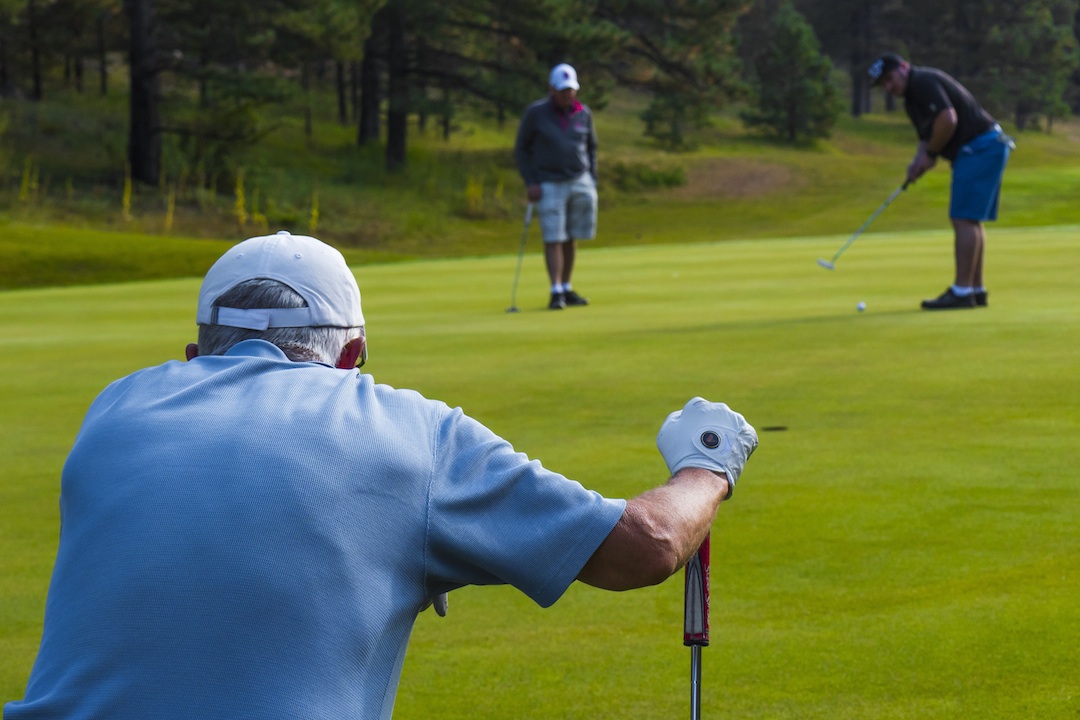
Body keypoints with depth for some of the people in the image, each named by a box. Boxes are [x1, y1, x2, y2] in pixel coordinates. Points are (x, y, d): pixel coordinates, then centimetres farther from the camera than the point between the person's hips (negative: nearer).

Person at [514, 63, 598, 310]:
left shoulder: (583, 114, 4)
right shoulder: (535, 113, -6)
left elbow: (591, 147, 17)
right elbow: (521, 148, 0)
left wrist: (591, 180, 9)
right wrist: (530, 183, -8)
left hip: (580, 183, 3)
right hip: (549, 186, -3)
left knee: (571, 239, 6)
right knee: (553, 239, -9)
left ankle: (567, 289, 15)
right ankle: (556, 293, -12)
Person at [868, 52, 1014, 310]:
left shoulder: (924, 83, -13)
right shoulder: (912, 99, 19)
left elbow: (948, 119, -25)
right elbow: (927, 136, 23)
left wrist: (931, 154, -12)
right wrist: (918, 161, 2)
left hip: (980, 148, -11)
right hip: (981, 151, 11)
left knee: (964, 220, -12)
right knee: (971, 221, 13)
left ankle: (962, 291, -13)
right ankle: (976, 290, 16)